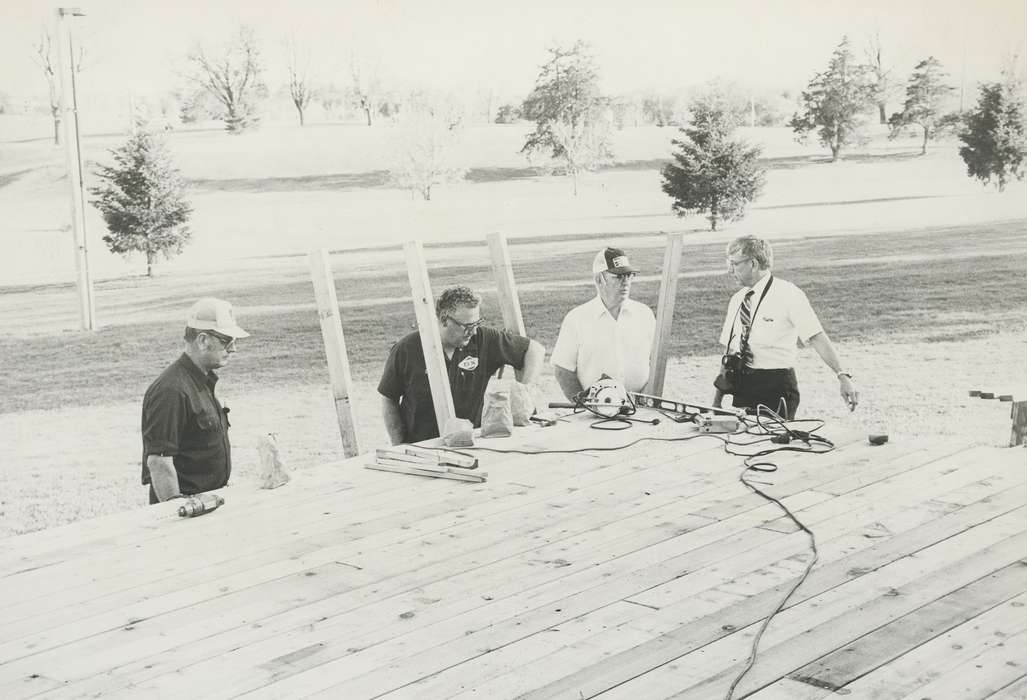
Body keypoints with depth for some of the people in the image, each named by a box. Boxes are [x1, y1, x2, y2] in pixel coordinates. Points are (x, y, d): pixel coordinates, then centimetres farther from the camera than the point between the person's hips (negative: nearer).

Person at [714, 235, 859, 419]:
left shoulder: (788, 295, -7)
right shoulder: (737, 300, 12)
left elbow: (817, 338, -15)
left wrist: (842, 376, -26)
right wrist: (717, 399, 9)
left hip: (776, 386, -5)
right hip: (742, 388, 6)